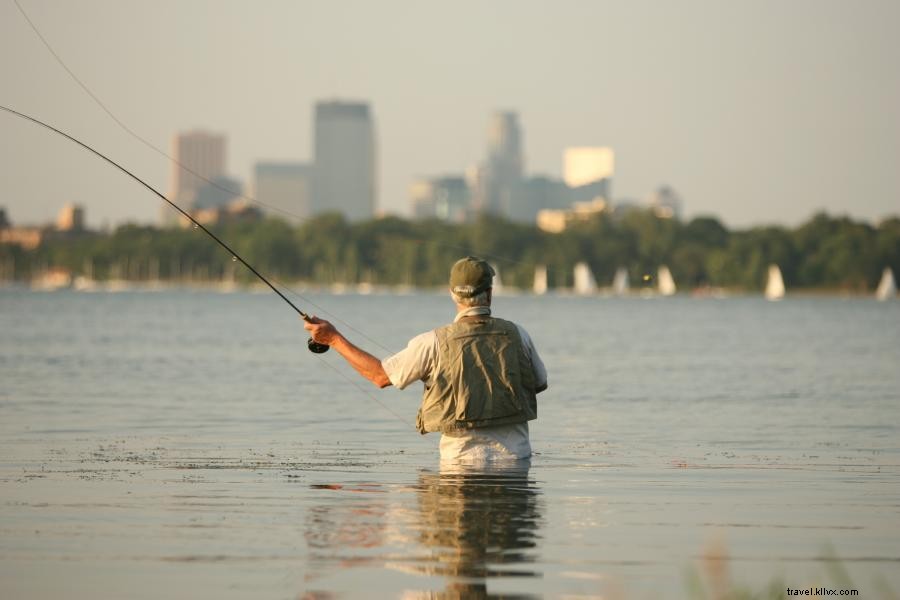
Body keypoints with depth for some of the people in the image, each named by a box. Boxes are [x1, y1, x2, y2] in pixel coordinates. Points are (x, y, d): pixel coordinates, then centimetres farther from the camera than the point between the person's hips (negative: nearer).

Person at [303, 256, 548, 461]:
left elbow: (381, 375, 4)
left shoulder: (434, 343, -6)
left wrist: (334, 338, 12)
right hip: (515, 455, 2)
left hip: (461, 456, -2)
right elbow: (540, 384, 16)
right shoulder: (516, 335, -1)